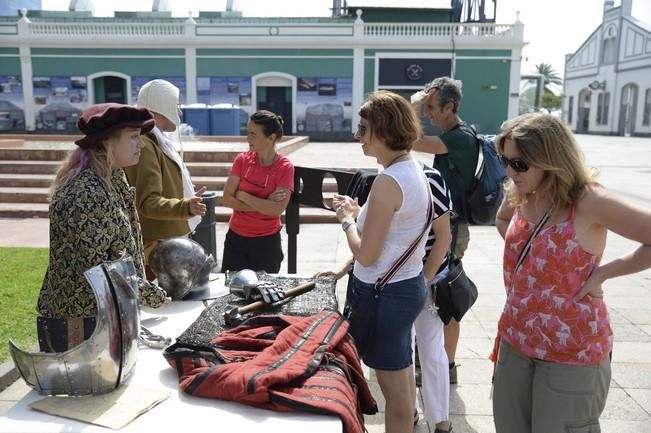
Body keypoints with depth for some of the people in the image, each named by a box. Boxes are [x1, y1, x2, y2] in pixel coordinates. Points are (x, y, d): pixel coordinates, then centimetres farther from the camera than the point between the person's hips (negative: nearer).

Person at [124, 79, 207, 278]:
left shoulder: (155, 142, 15)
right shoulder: (144, 145, -19)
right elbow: (148, 202, -27)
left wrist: (187, 203, 40)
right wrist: (185, 206, -42)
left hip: (169, 244, 11)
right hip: (158, 249, -10)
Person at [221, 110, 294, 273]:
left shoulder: (285, 167, -12)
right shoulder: (242, 159, -4)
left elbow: (277, 209, -21)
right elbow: (227, 199, -9)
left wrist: (242, 195, -15)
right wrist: (264, 205, -18)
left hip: (267, 241, -2)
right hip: (236, 238, 3)